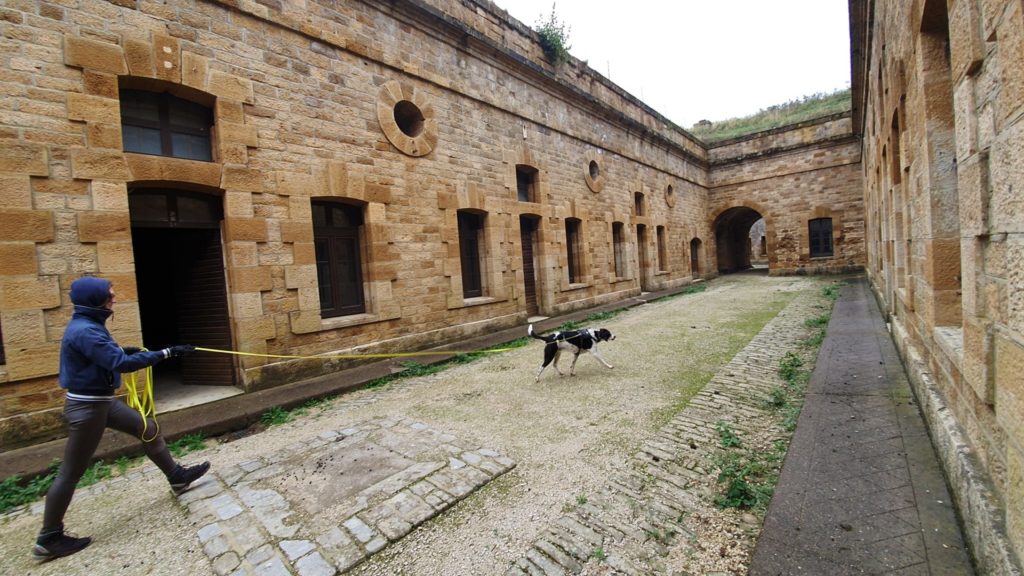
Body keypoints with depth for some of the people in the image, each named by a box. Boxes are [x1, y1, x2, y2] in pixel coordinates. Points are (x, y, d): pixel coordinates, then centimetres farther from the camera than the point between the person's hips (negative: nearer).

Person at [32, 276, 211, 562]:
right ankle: (48, 539, 21)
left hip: (104, 400, 10)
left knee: (149, 429, 15)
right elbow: (121, 364, -32)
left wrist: (123, 350, 4)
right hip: (87, 407, -10)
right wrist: (166, 353, -31)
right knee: (70, 473, 4)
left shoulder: (88, 326, 5)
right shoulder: (84, 331, -26)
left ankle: (177, 477, 27)